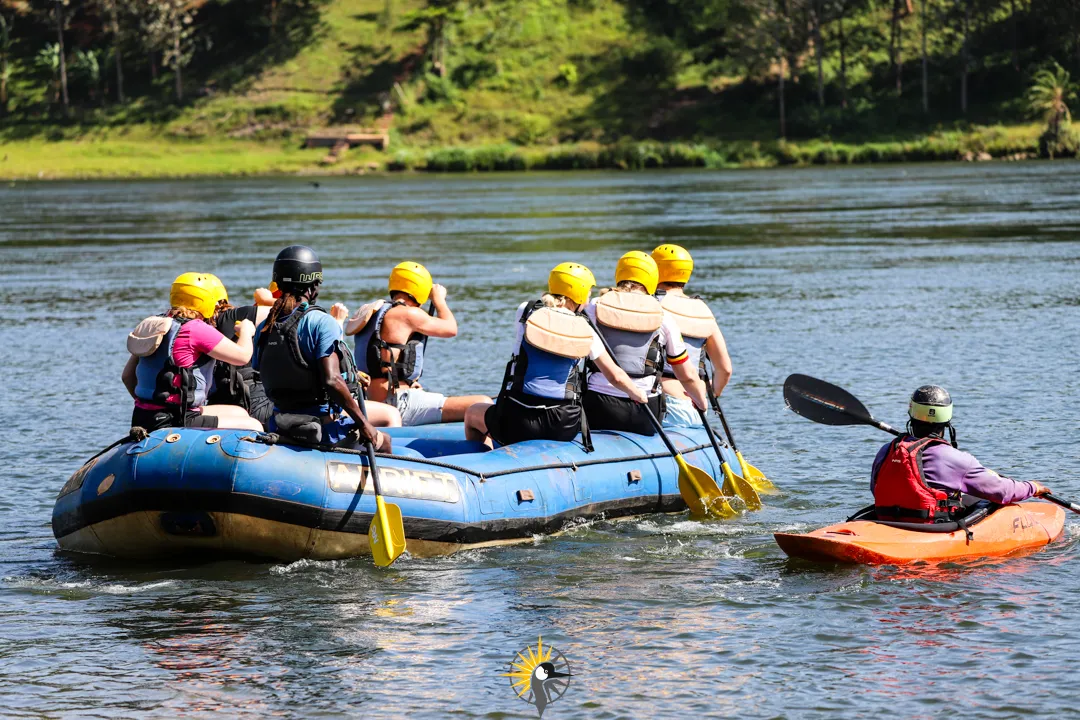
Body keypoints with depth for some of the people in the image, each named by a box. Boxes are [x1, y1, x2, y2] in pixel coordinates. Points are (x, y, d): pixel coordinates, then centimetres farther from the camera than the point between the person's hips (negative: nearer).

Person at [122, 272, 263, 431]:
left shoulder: (157, 326, 12)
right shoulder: (196, 329, -14)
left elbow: (127, 376, 17)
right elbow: (242, 355, -10)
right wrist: (245, 330, 10)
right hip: (173, 422, -9)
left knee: (238, 413, 23)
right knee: (253, 427, -4)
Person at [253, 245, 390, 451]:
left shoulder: (264, 329, 4)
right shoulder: (322, 323, -15)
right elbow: (332, 380, -24)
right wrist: (363, 423, -17)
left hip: (280, 428, 6)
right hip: (327, 430, -6)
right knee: (383, 441, 18)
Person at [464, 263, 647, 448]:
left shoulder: (525, 311, 1)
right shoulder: (585, 331, 2)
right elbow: (615, 377, 8)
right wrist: (637, 393, 29)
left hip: (517, 422, -1)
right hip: (564, 429, 1)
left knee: (472, 412, 29)